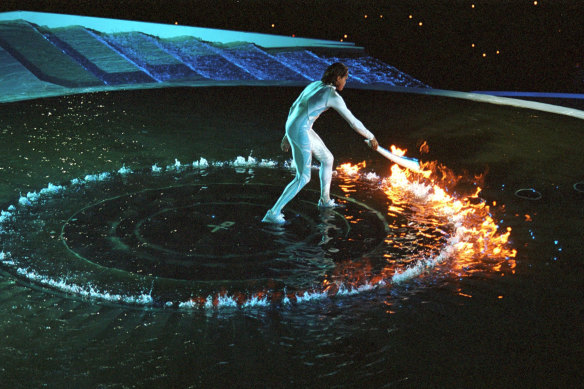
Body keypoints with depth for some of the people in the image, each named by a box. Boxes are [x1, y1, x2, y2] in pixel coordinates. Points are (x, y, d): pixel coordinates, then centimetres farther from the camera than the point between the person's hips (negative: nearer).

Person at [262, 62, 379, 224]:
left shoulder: (314, 85, 14)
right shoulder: (333, 96, -10)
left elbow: (294, 108, 17)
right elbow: (353, 122, -5)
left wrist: (287, 135, 23)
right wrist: (371, 137, 10)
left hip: (291, 127, 9)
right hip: (300, 132, -9)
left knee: (327, 158, 24)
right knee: (303, 178, -1)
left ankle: (325, 200, 41)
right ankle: (273, 213, -3)